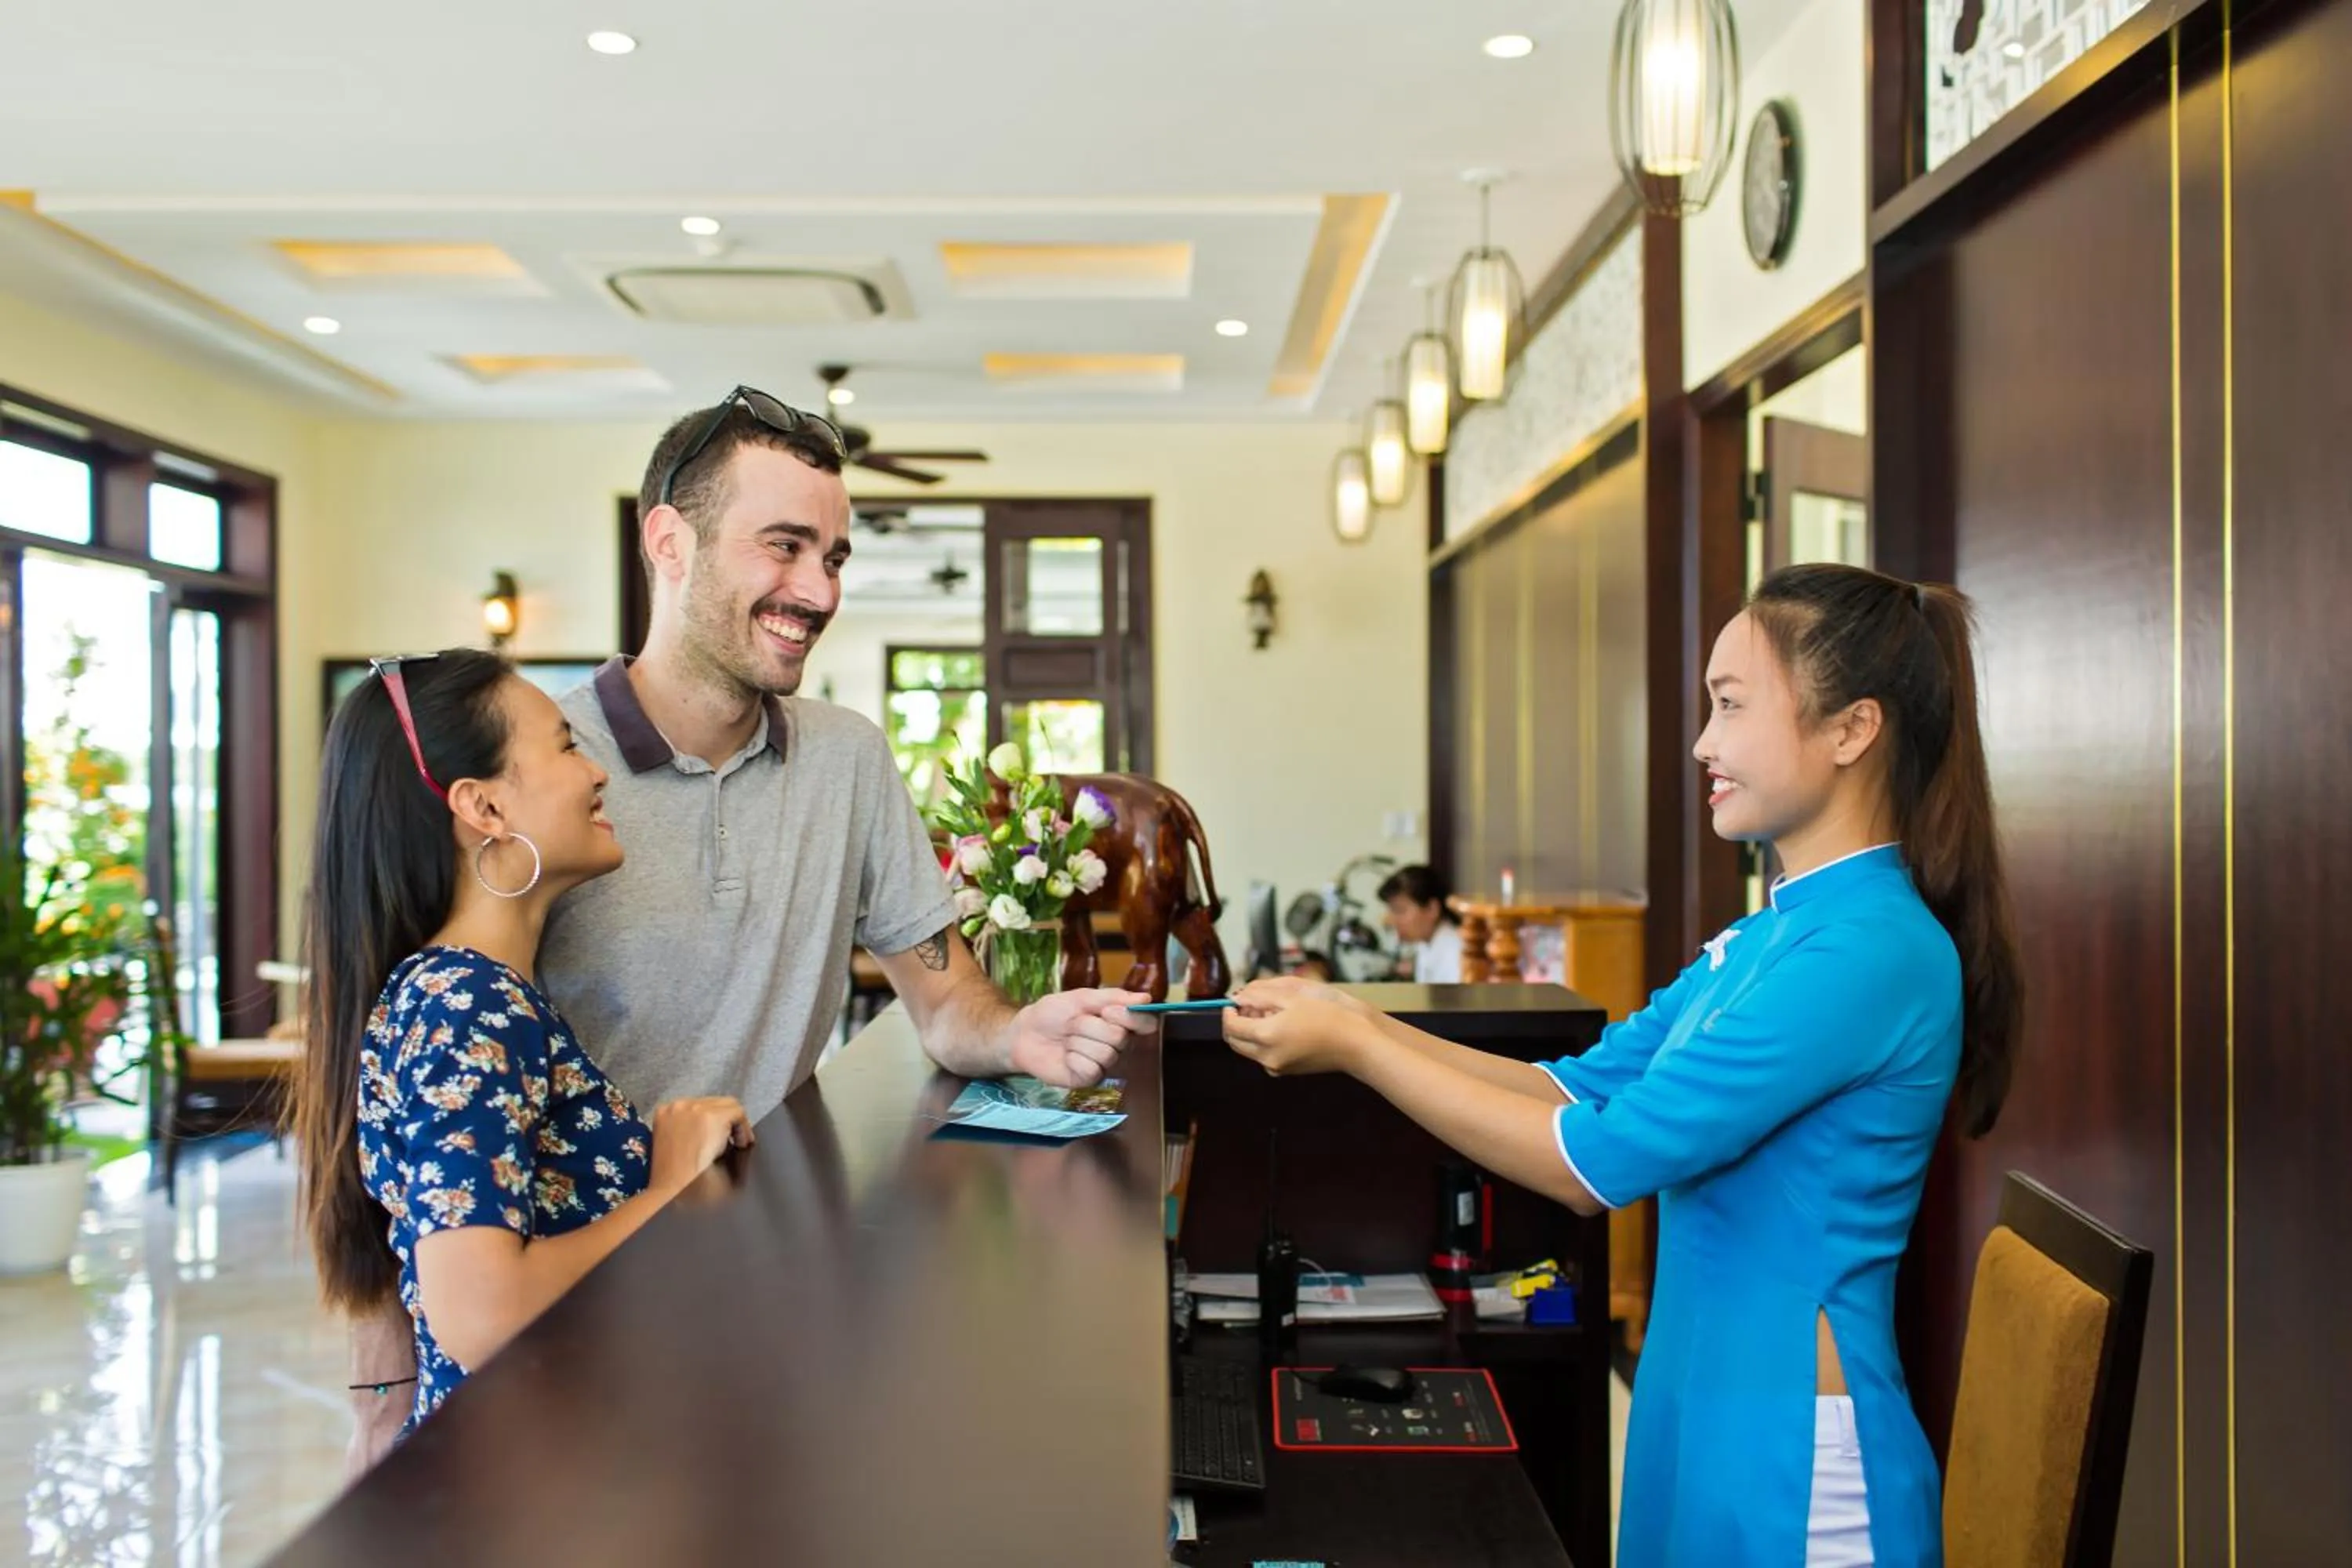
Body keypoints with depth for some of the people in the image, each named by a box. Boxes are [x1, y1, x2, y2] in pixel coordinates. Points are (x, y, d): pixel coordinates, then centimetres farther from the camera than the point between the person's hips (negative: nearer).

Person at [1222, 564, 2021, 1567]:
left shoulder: (1874, 949, -22)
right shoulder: (1768, 937, 7)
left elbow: (1600, 1161, -23)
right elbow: (1580, 1086, 7)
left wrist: (1356, 1047, -17)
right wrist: (1355, 1025, -4)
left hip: (1795, 1453, -8)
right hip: (1701, 1416, 8)